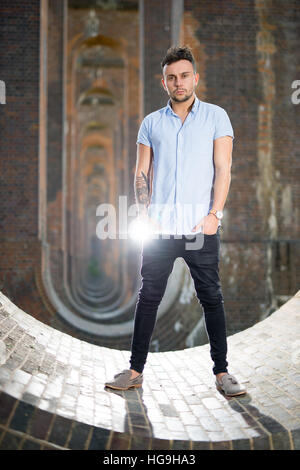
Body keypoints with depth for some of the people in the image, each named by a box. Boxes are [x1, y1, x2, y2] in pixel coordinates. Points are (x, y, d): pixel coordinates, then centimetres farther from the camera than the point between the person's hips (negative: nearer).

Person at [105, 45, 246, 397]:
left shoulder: (216, 116, 6)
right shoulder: (151, 123, 13)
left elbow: (223, 169, 0)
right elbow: (142, 173, 11)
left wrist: (214, 214, -10)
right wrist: (145, 215, -2)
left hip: (201, 227, -2)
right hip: (160, 226, 2)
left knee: (211, 298, 2)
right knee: (148, 297, 5)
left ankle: (222, 372, 12)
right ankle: (135, 370, 14)